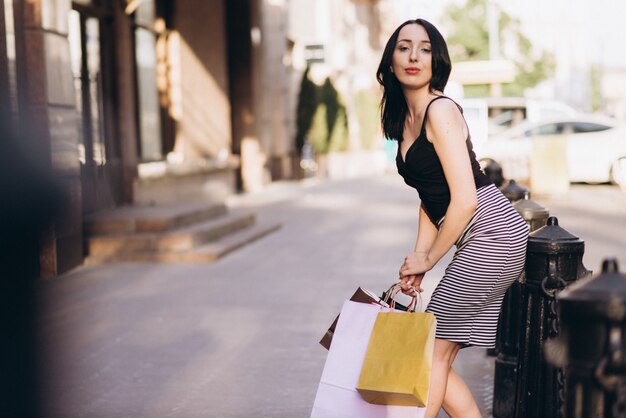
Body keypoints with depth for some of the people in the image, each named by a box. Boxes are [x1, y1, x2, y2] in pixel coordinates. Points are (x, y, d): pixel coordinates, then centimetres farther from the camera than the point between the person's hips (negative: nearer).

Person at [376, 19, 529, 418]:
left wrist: (428, 259, -8)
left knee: (433, 350, -4)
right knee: (439, 357, 9)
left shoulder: (440, 111, -14)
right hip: (478, 241, 9)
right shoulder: (406, 119, 13)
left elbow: (464, 200, -20)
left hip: (493, 233, -9)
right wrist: (417, 259, 8)